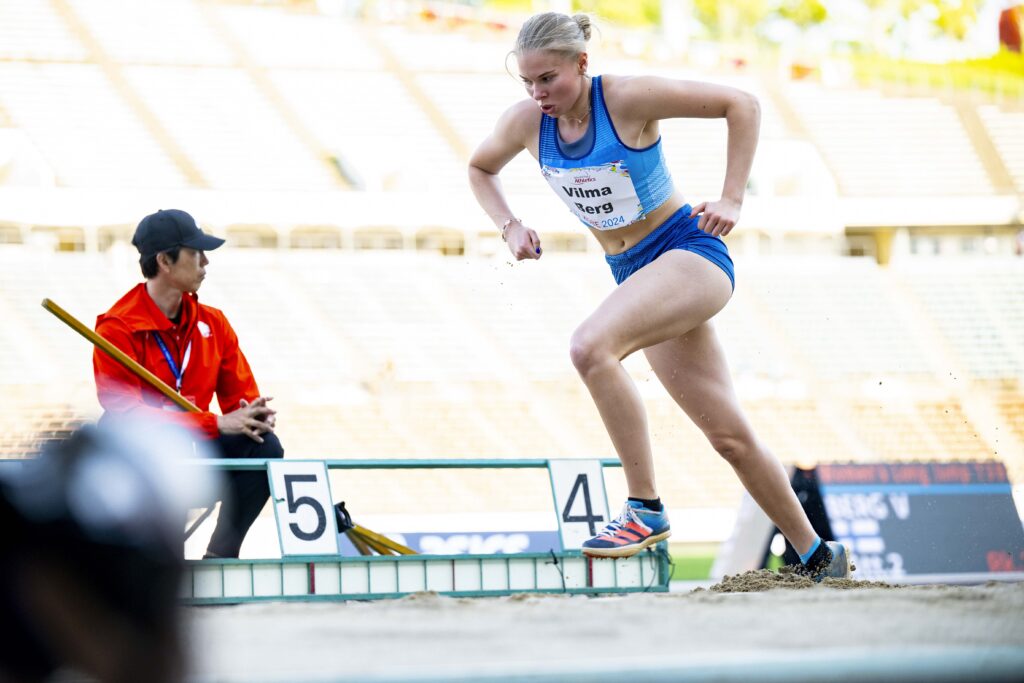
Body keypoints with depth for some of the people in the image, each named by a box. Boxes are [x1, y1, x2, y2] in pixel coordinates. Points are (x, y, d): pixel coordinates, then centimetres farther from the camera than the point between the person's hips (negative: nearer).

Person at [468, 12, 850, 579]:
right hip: (635, 275, 6)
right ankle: (819, 558, 22)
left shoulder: (629, 98, -18)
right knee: (729, 436, 8)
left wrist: (731, 199, -17)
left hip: (690, 253, -6)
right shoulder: (526, 123, -3)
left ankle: (645, 511, -26)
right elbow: (480, 170, 18)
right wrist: (509, 227, 1)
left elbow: (740, 105, -13)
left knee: (590, 346, -32)